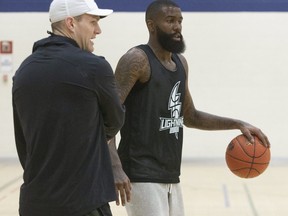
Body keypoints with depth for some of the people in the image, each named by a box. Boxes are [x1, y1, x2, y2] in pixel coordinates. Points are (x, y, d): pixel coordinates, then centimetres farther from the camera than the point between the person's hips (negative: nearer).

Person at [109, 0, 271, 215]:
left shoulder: (181, 63, 14)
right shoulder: (137, 60, -12)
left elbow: (190, 117, 23)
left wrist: (238, 124, 14)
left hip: (171, 176, 8)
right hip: (142, 176, -8)